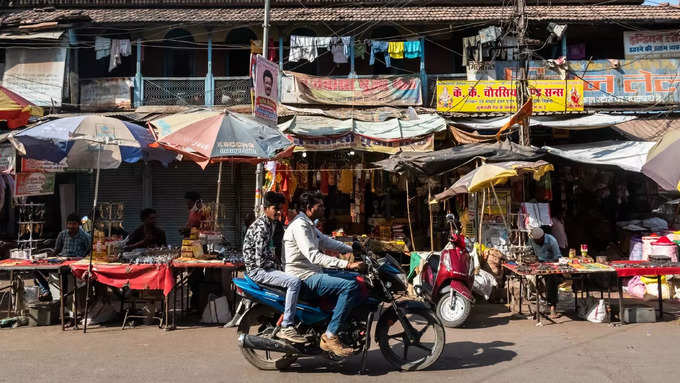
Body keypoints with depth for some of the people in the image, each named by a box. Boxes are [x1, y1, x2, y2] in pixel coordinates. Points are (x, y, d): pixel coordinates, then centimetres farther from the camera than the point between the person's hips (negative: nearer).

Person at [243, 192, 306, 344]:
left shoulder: (271, 224, 13)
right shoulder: (261, 227, -19)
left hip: (267, 267, 11)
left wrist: (280, 263, 8)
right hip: (257, 269, -11)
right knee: (294, 281, -26)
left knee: (296, 278, 14)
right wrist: (279, 267, -11)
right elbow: (261, 260, -23)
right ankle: (286, 328, -23)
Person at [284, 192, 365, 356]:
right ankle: (330, 336, -21)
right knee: (350, 286, -25)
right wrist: (347, 264, -31)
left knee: (357, 278, 9)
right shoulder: (299, 225, -17)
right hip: (304, 277, -11)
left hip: (315, 272, 11)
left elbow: (327, 241, 24)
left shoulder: (309, 225, 17)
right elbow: (314, 256, -27)